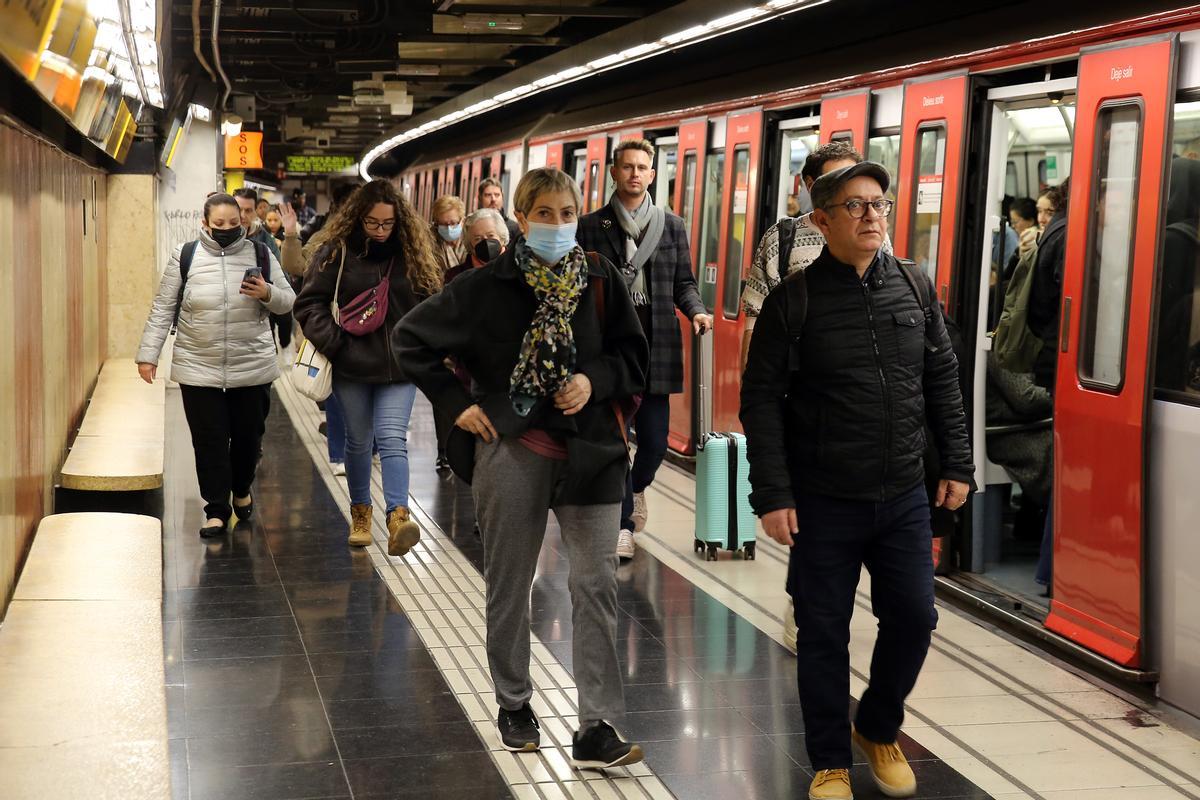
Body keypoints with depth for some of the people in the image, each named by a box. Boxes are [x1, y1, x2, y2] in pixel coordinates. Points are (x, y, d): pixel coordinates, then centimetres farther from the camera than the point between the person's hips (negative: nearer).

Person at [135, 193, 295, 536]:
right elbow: (163, 308, 4)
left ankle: (242, 490, 37)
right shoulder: (185, 257, 0)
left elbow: (288, 302, 8)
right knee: (209, 441, 0)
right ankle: (217, 509, 11)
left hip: (252, 367, 1)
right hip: (198, 368, -1)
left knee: (248, 435, 11)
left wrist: (268, 294, -15)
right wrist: (148, 353, 0)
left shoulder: (260, 255, 3)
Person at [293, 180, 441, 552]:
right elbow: (310, 303, -2)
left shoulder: (411, 255, 2)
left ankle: (398, 517, -21)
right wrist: (332, 342, -13)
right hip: (352, 367, 0)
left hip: (398, 367, 0)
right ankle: (360, 514, 28)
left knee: (392, 438, -11)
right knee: (358, 441, 12)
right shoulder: (336, 252, -4)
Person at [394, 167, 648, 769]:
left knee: (597, 585, -4)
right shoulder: (489, 286, -4)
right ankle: (513, 706, 29)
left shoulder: (601, 279, 0)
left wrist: (595, 380, -11)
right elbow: (412, 338, 3)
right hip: (512, 448, -1)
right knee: (509, 585, 10)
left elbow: (634, 355, 8)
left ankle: (596, 729, 0)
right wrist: (456, 403, -3)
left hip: (590, 449, 1)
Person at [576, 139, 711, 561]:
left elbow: (683, 282, 12)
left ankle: (636, 488, 37)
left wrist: (696, 311, -8)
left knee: (655, 440, 5)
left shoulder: (671, 225, 9)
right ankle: (623, 524, 9)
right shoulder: (591, 226, 4)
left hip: (656, 347, 2)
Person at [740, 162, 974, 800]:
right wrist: (772, 495, -13)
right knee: (824, 633, 6)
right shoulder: (793, 300, -8)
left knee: (912, 617, 7)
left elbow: (942, 381, 10)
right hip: (824, 502, -3)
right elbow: (761, 401, -8)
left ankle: (878, 730, 33)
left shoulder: (915, 287, 4)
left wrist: (956, 465, 7)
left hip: (904, 496, 3)